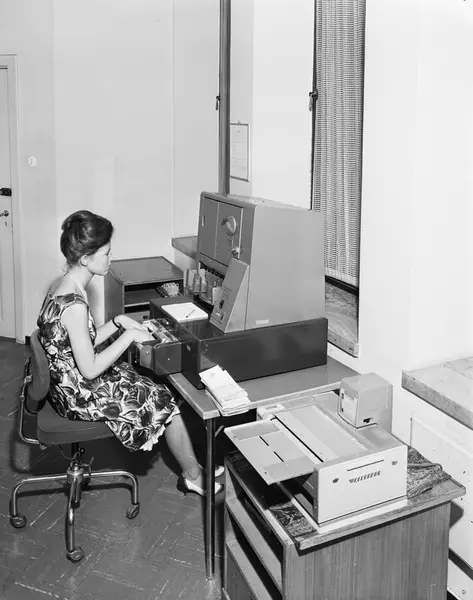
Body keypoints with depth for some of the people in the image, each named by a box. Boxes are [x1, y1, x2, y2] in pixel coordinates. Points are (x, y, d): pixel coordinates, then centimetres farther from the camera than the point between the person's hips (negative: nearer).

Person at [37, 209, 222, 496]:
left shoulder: (62, 285, 0)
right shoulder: (75, 305, -31)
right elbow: (90, 370, -26)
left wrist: (117, 322, -1)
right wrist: (129, 335, -18)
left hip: (67, 382, 9)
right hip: (80, 395, -9)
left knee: (157, 387, 15)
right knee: (165, 402, 2)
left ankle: (192, 467, 23)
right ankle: (194, 477, 21)